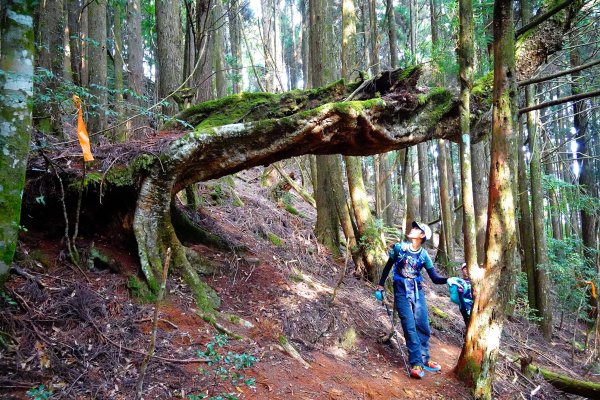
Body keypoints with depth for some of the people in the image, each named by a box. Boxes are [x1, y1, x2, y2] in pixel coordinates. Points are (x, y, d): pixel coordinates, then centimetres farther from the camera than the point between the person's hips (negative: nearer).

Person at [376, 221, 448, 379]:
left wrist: (448, 280, -22)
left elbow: (435, 278, -2)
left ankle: (424, 359, 21)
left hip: (417, 292, 3)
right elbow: (388, 266, 8)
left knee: (423, 327, 4)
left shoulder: (424, 255, -1)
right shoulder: (399, 247, -5)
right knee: (410, 328, -8)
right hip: (401, 293, -2)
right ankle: (416, 363, -3)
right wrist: (381, 285, 11)